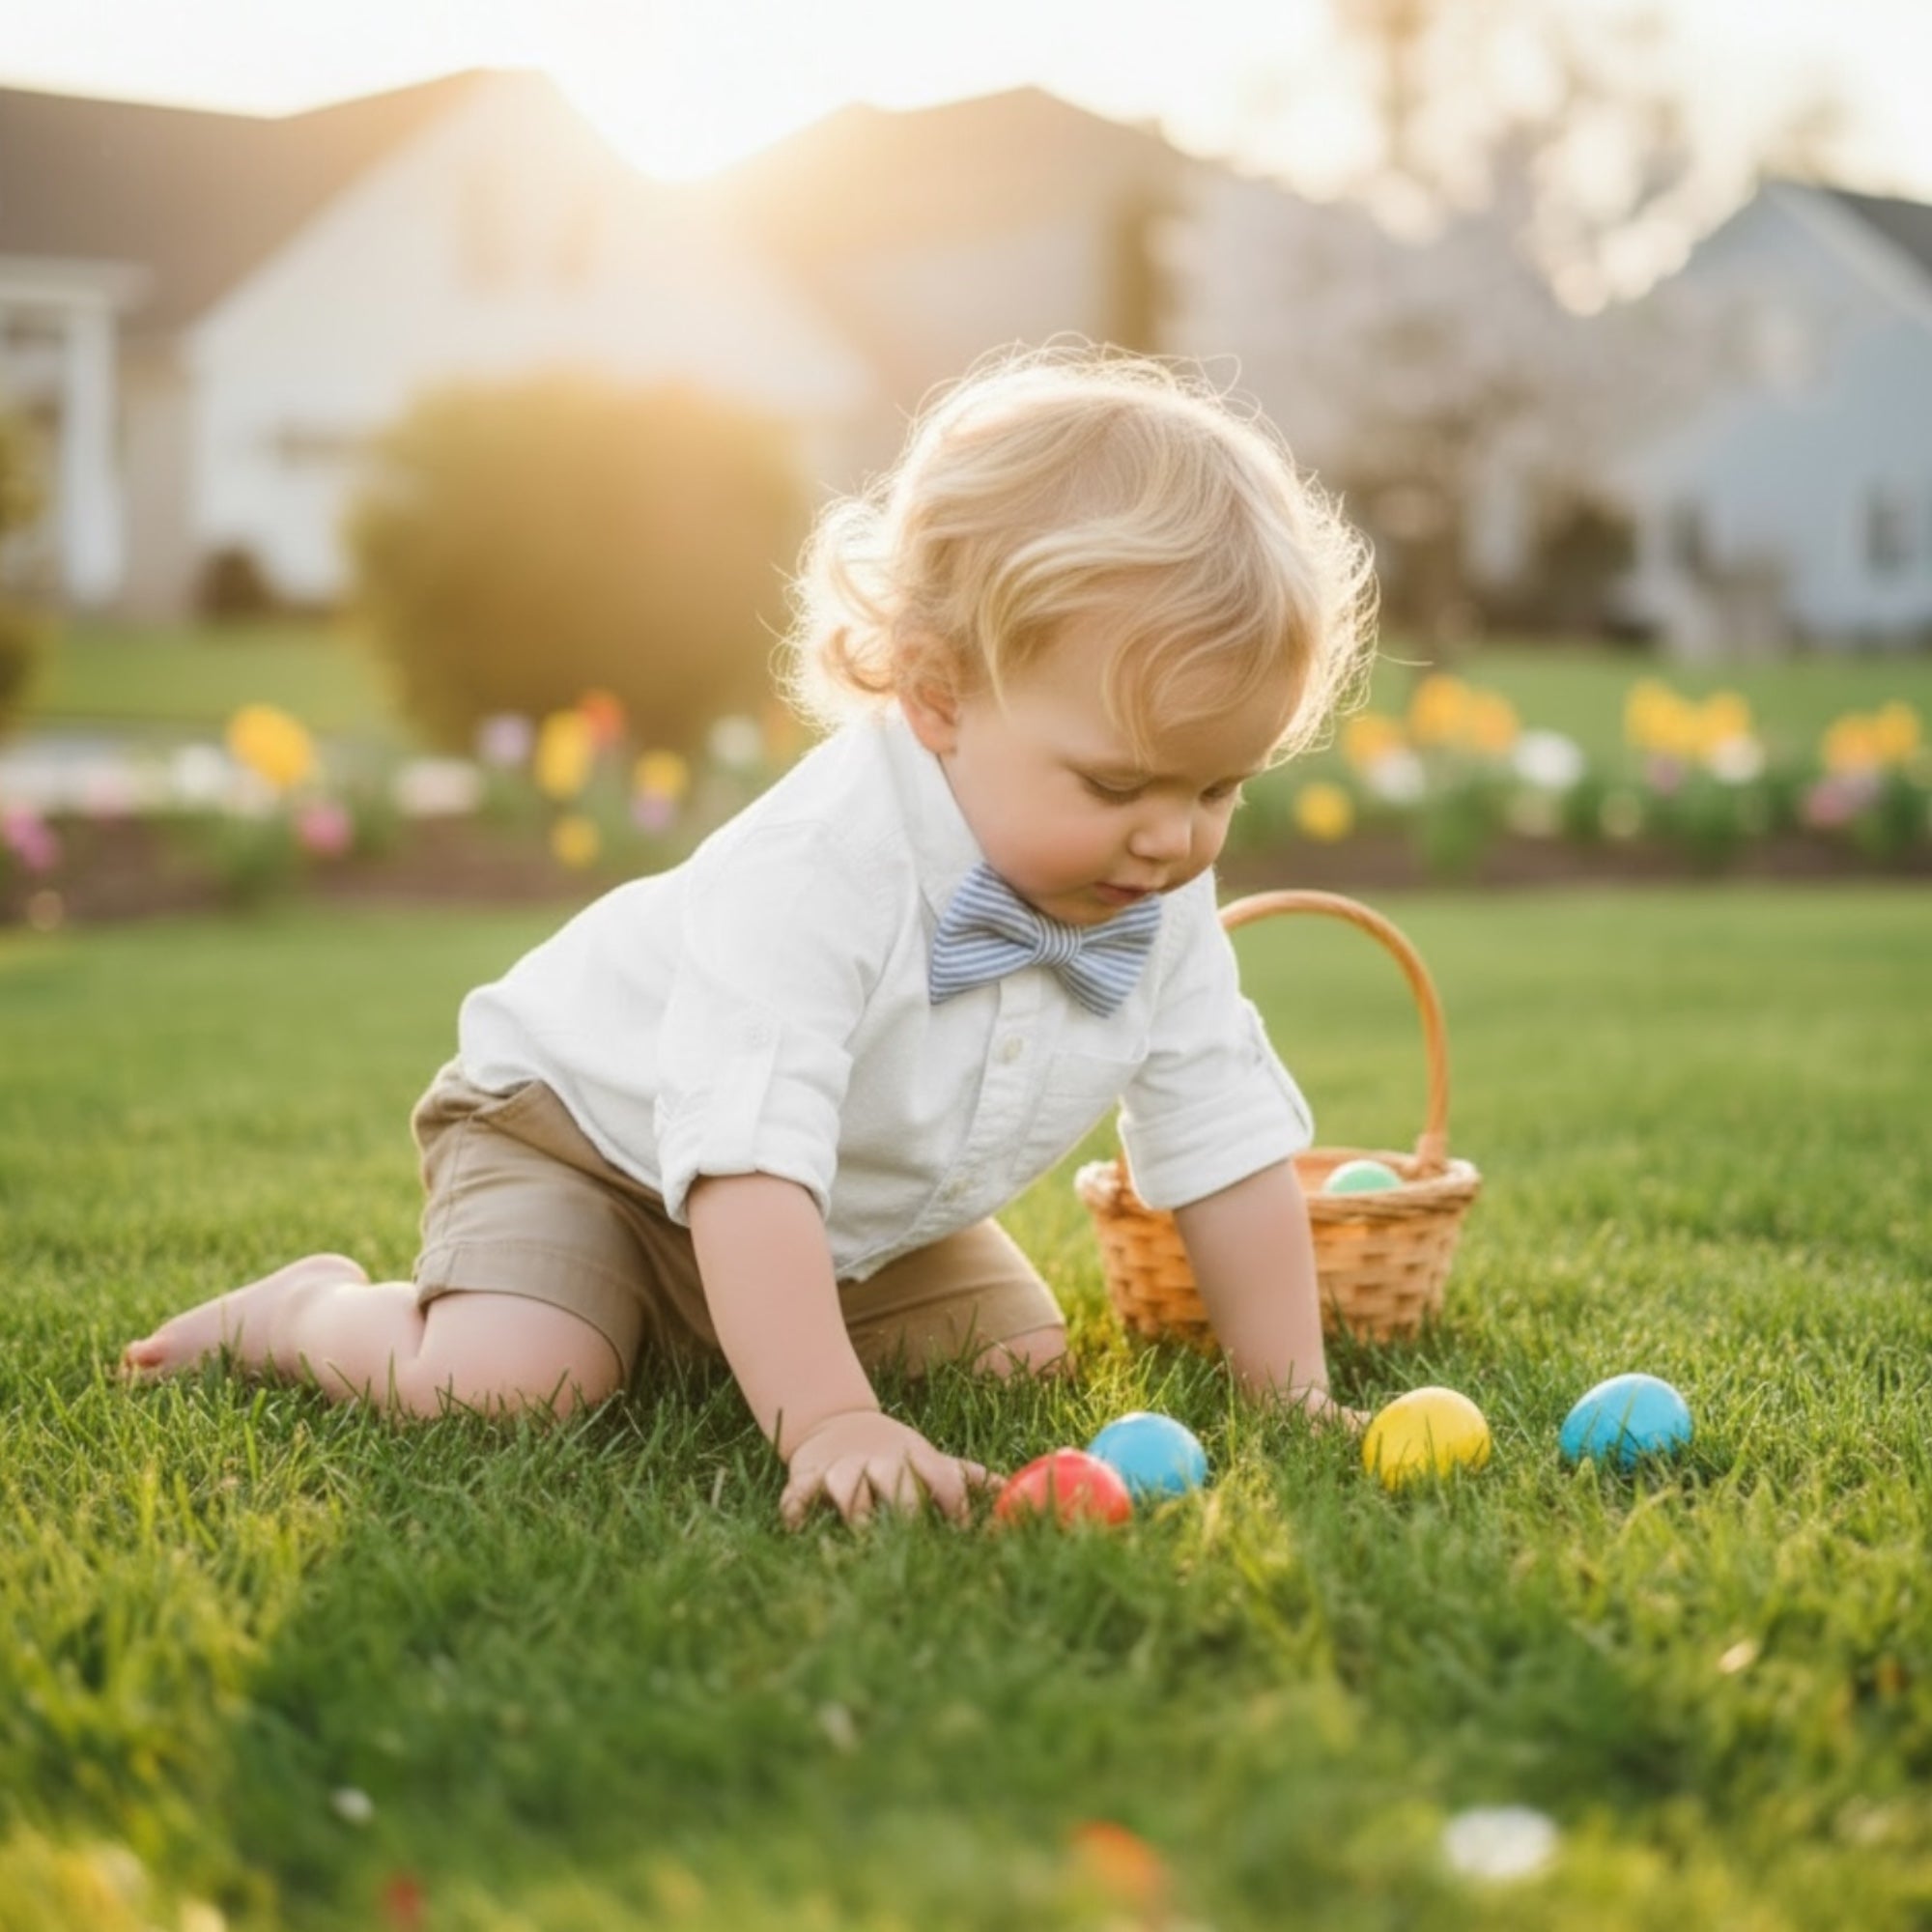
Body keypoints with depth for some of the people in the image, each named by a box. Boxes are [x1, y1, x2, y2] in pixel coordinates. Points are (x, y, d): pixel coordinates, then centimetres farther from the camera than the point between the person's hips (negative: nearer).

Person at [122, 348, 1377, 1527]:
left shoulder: (1164, 907, -16)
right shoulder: (814, 873, -40)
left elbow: (1231, 1144, -9)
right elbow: (748, 1167, -47)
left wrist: (1294, 1394, -13)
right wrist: (828, 1425, -55)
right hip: (585, 1123, -7)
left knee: (1025, 1357, -1)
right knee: (503, 1382, -28)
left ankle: (714, 1322, 20)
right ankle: (308, 1311, 7)